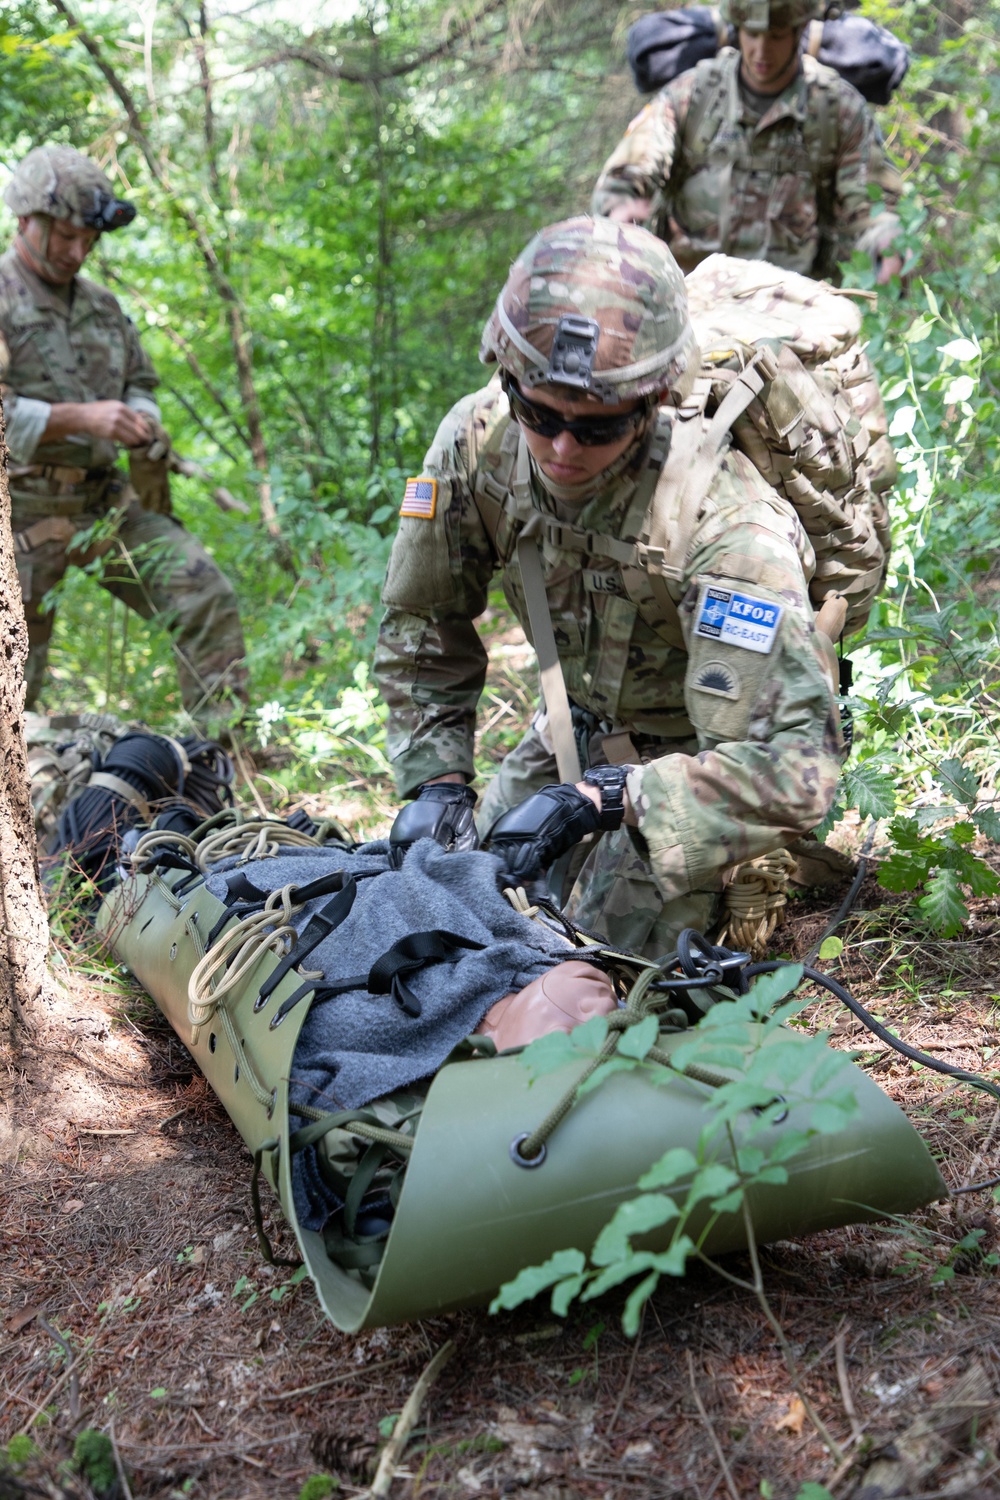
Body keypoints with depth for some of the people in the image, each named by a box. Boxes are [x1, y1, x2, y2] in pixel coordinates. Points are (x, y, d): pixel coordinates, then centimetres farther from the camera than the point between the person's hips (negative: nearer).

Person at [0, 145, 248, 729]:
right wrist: (81, 418, -23)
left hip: (105, 500, 5)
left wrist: (143, 424, -1)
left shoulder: (103, 305, 14)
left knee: (207, 594, -10)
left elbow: (139, 383, 23)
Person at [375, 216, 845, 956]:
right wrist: (437, 777, -15)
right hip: (580, 724, 6)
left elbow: (795, 764, -42)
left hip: (697, 748, -5)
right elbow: (422, 621, -5)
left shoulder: (724, 524, -39)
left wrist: (605, 798, -48)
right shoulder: (477, 439, -22)